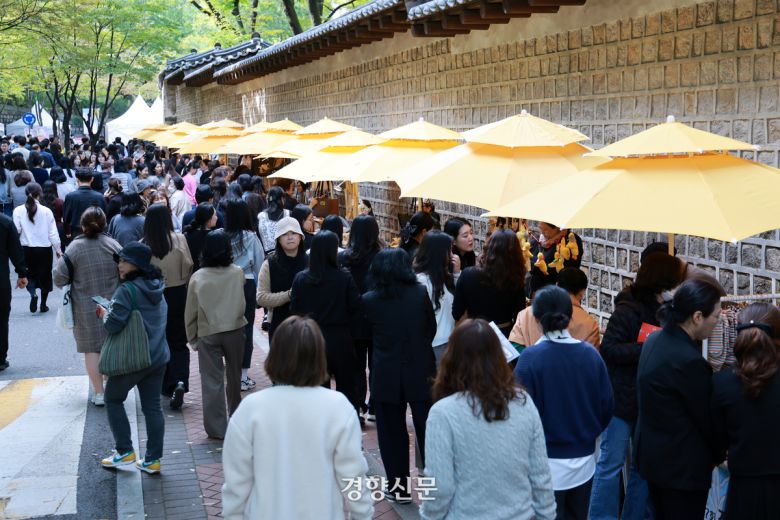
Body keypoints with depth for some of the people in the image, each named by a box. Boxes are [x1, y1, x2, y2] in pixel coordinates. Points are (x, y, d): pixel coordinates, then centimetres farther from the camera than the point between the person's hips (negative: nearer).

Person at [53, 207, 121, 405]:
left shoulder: (75, 247, -9)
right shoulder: (113, 245, -4)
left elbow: (59, 277, -11)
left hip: (86, 309, -2)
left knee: (92, 349, 6)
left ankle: (99, 393, 6)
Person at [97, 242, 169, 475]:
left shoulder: (127, 290, -18)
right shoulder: (156, 289, 8)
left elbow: (113, 324, -22)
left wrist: (105, 313, 0)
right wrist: (112, 311, 15)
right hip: (158, 357, 7)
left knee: (113, 399, 14)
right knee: (152, 407, 10)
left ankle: (124, 451, 15)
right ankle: (152, 460, 13)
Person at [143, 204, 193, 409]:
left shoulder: (143, 245, -11)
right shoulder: (179, 239, -10)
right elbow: (188, 267, -6)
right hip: (178, 294, 0)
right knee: (178, 342, 8)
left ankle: (167, 385, 23)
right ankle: (180, 381, -13)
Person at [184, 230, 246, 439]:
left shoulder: (197, 278, -10)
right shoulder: (238, 273, -9)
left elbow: (190, 313, -4)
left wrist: (192, 338, 5)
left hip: (208, 335, -2)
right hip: (235, 330, 2)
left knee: (212, 382, 5)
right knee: (234, 377, 18)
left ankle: (216, 428, 6)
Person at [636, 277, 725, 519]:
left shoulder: (655, 340, 0)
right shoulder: (689, 361, -28)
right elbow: (707, 418, -16)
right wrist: (721, 453, 3)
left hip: (651, 453, 9)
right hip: (682, 465, -9)